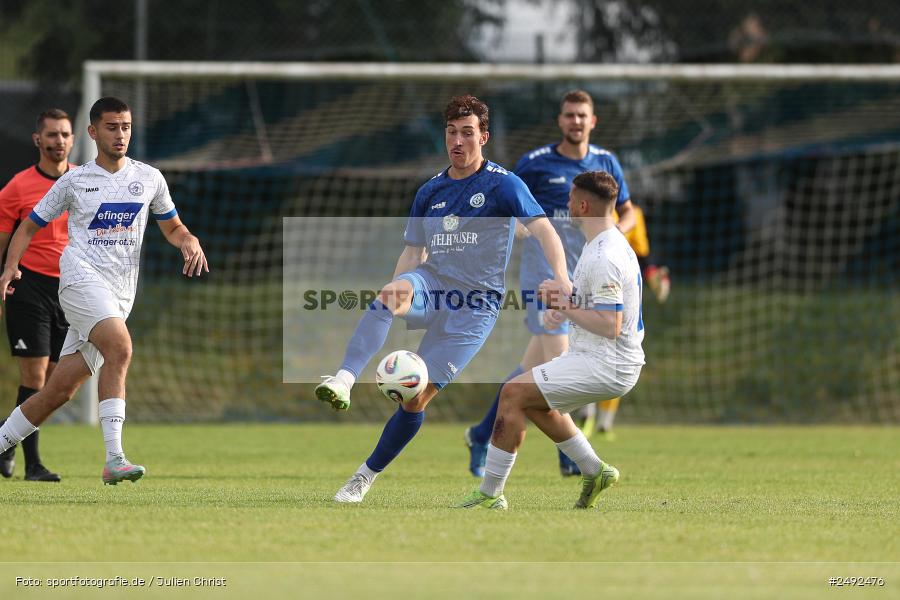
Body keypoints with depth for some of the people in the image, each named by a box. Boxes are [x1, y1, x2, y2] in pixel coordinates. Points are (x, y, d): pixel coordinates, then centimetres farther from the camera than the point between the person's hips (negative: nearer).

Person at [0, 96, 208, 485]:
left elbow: (172, 227, 25)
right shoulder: (74, 181, 6)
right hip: (83, 278, -4)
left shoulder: (149, 179, 13)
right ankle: (114, 459, -37)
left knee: (60, 391, 2)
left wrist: (190, 243, 1)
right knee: (120, 347, -31)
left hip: (121, 293, 4)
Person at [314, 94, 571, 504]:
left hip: (475, 305, -3)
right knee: (392, 295, -35)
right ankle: (343, 381, -51)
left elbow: (543, 231, -17)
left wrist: (561, 277, -35)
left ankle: (365, 477, 7)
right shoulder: (430, 192, 12)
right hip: (430, 287, 3)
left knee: (417, 397, -8)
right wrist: (394, 295, -1)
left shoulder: (502, 185, -5)